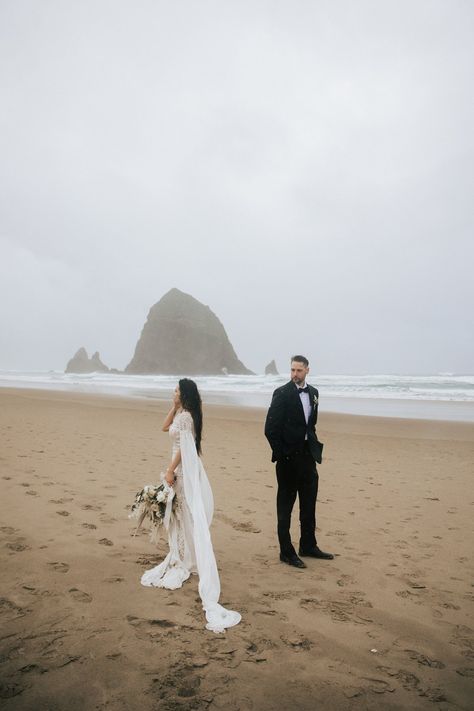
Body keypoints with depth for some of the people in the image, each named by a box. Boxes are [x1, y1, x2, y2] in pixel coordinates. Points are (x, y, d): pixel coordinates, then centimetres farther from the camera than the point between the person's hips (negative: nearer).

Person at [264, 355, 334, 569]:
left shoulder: (313, 393, 7)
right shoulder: (282, 393, -12)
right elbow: (270, 428, -14)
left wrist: (314, 446, 8)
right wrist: (280, 454, -13)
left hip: (307, 455, 7)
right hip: (288, 458, -6)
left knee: (309, 504, 17)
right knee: (285, 506, 6)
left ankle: (308, 546, 32)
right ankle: (286, 552, 17)